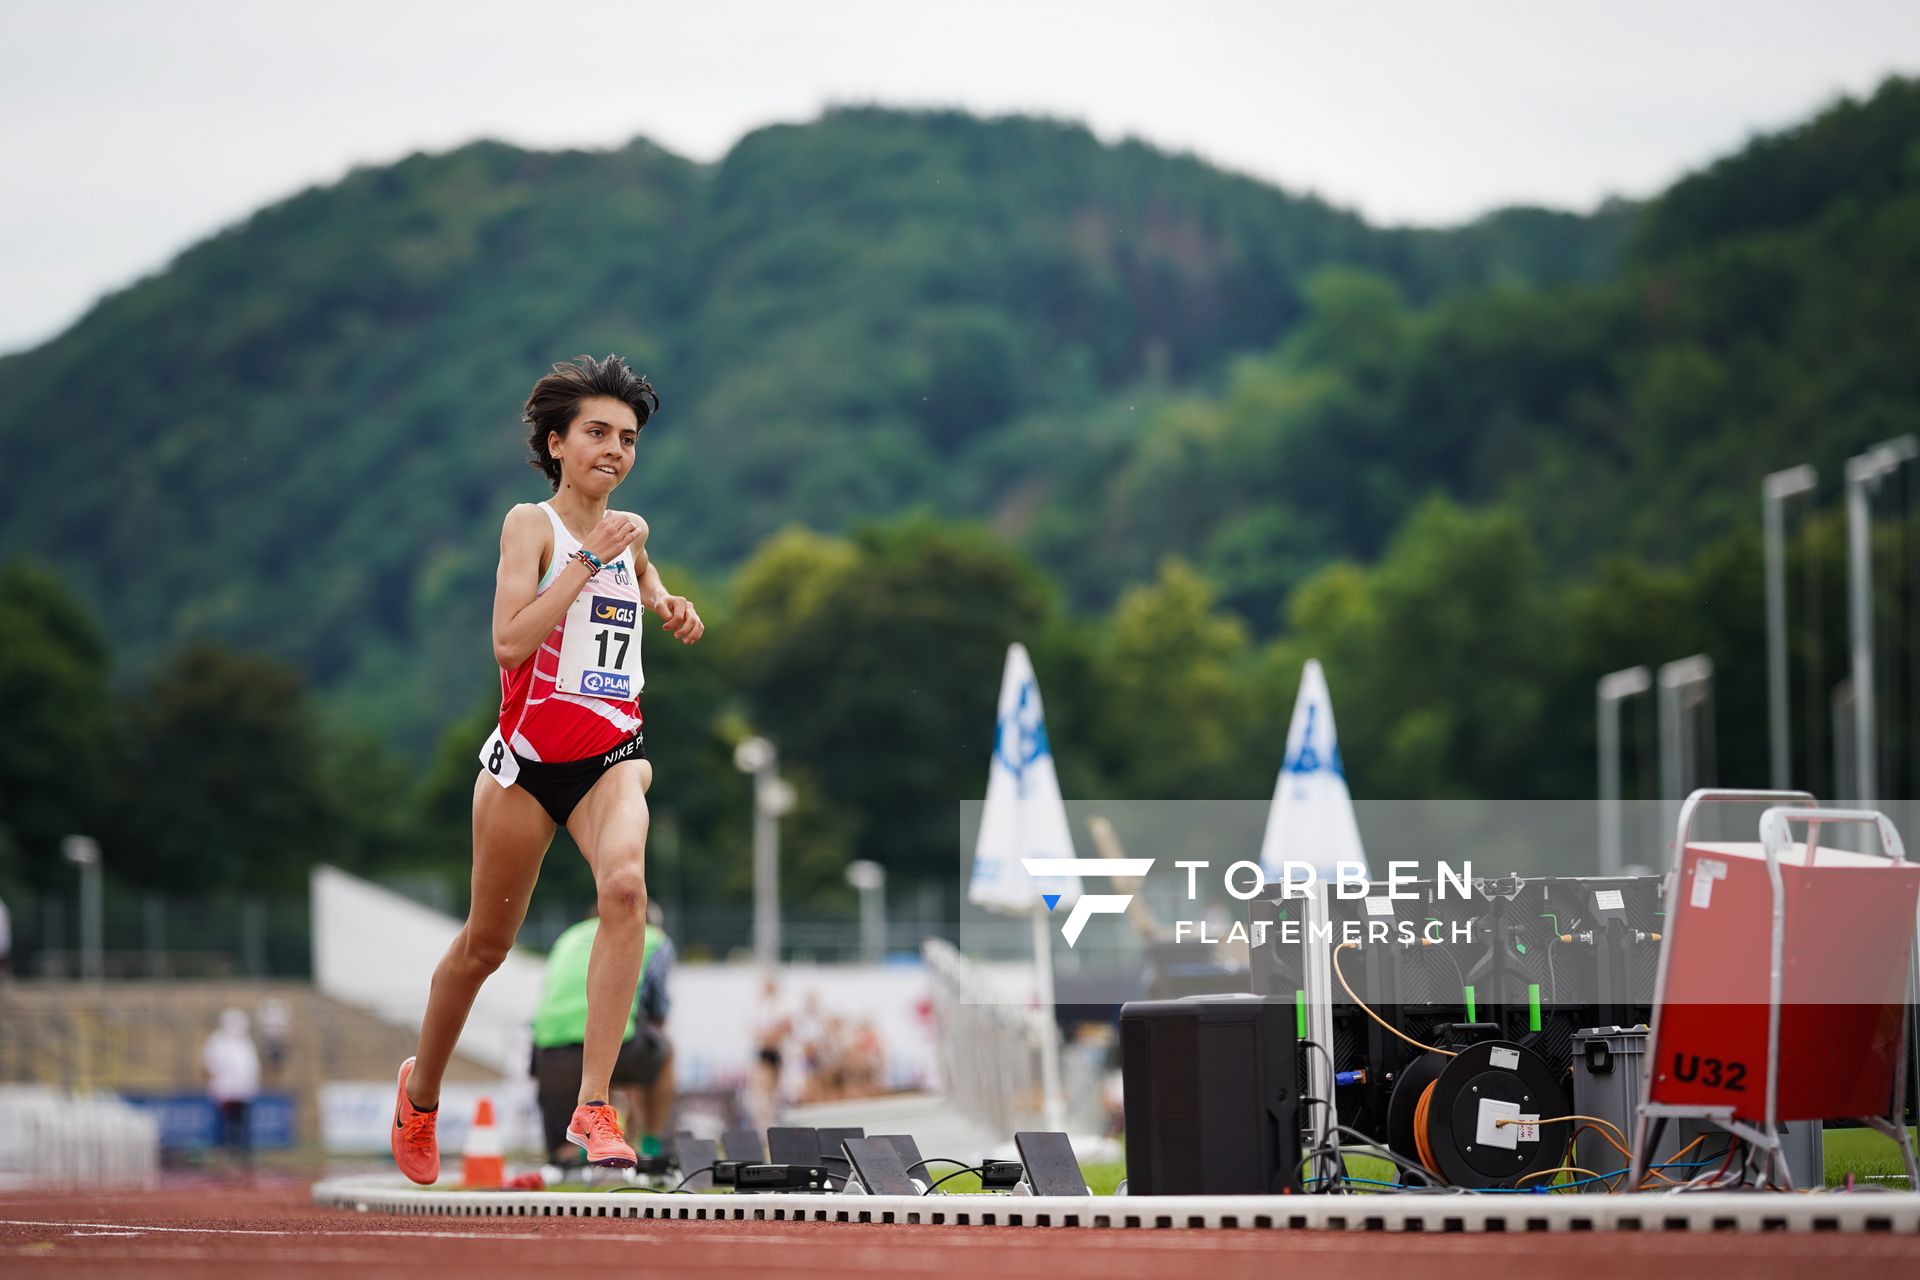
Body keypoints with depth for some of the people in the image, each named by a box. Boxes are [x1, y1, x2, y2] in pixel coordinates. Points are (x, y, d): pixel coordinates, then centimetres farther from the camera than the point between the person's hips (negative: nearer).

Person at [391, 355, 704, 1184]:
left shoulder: (631, 532, 9)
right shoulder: (532, 523, -7)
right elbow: (509, 642, -21)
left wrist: (672, 612, 11)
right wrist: (590, 557, -22)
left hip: (612, 753, 3)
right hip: (527, 755, -3)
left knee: (626, 884, -28)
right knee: (486, 943, 10)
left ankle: (592, 1104, -29)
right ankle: (420, 1091, 37)